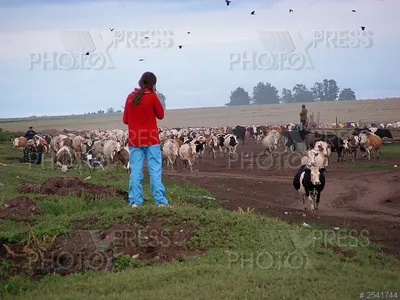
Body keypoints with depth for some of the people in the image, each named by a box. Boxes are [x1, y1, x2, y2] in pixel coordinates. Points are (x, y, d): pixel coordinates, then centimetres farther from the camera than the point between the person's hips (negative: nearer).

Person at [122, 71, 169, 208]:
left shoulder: (130, 97, 5)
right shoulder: (152, 96, -6)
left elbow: (125, 120, 9)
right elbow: (161, 115, 6)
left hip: (134, 139, 3)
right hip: (151, 139, -3)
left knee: (135, 171, 2)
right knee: (155, 171, -2)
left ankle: (135, 201, -1)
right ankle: (160, 201, -5)